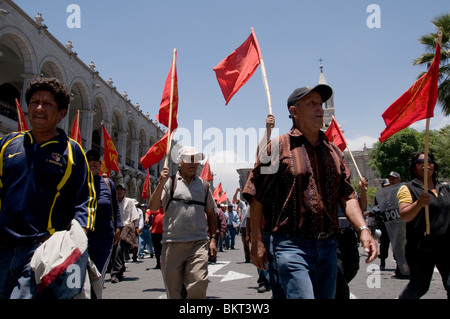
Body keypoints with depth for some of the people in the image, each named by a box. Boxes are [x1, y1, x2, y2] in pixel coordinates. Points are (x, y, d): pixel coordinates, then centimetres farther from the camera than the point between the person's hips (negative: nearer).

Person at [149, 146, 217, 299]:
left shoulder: (204, 185, 15)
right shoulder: (169, 182, 7)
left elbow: (210, 213, 20)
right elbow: (153, 207, -3)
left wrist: (212, 238, 11)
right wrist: (161, 183, -13)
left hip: (198, 243, 1)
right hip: (172, 244, -1)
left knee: (199, 283, -14)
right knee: (174, 289, 5)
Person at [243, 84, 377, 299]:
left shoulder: (333, 152, 14)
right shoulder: (278, 147, -2)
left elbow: (347, 196, 13)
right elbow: (257, 197, -3)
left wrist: (363, 229, -3)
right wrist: (257, 243, -5)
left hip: (328, 246, 6)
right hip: (292, 245, -6)